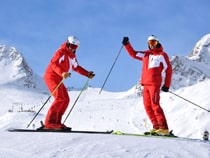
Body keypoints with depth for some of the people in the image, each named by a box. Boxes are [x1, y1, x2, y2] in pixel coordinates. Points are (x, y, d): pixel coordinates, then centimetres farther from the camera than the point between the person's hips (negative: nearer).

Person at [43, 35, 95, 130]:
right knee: (60, 98, -21)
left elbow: (76, 68, 25)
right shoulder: (61, 52, -13)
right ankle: (50, 122, -24)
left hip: (58, 79, 9)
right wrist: (62, 73, -42)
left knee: (66, 100, 4)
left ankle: (56, 122, 5)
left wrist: (88, 74, 15)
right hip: (51, 76, -9)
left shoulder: (72, 56, 14)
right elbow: (54, 63, -26)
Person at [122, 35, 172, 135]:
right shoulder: (146, 54, 20)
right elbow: (133, 53, 28)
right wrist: (127, 44, 14)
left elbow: (168, 70, 3)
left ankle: (164, 128, -19)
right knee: (147, 106, 0)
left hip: (154, 83, -6)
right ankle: (157, 127, 3)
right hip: (146, 84, 6)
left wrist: (166, 85, -2)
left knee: (155, 105, -16)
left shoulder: (162, 55, 5)